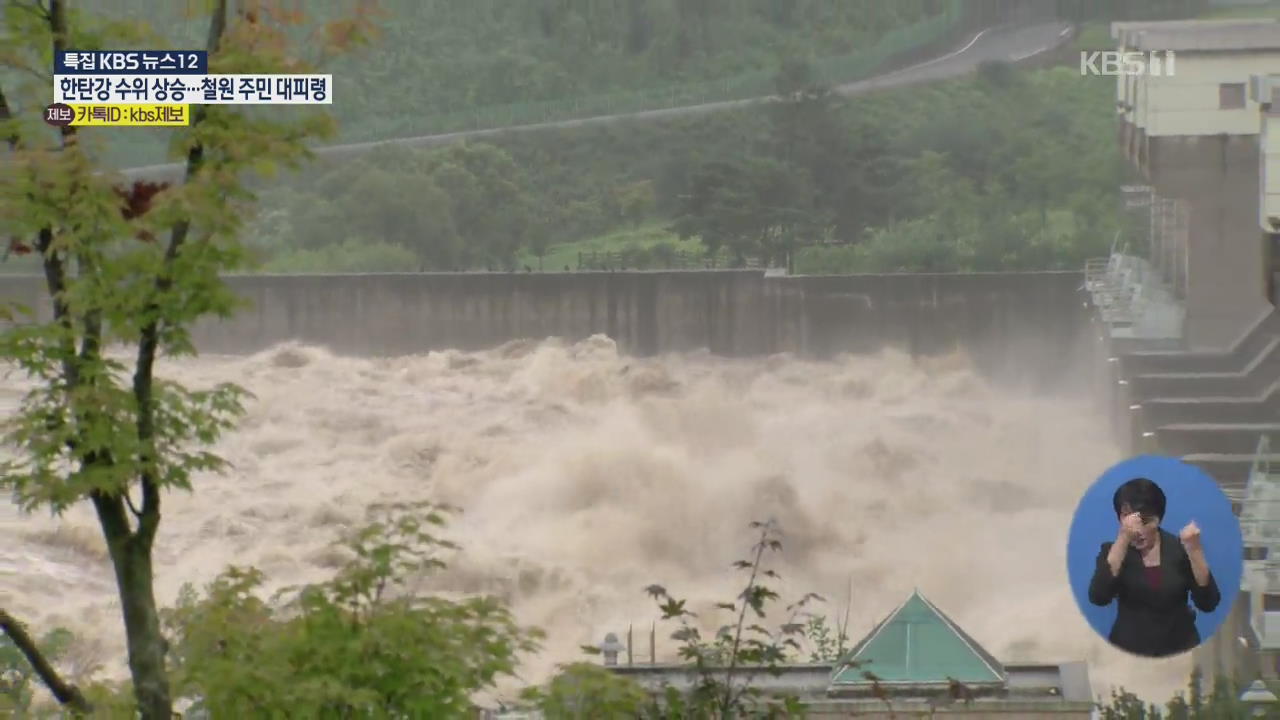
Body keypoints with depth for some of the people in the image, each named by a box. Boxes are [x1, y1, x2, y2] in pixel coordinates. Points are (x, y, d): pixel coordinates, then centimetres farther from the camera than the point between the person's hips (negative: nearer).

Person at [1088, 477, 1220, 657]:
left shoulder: (1179, 547, 1)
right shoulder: (1114, 550, 0)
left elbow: (1208, 603, -7)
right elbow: (1098, 597, -18)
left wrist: (1195, 550, -18)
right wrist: (1123, 539, -24)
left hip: (1179, 648, 1)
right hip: (1129, 651, 0)